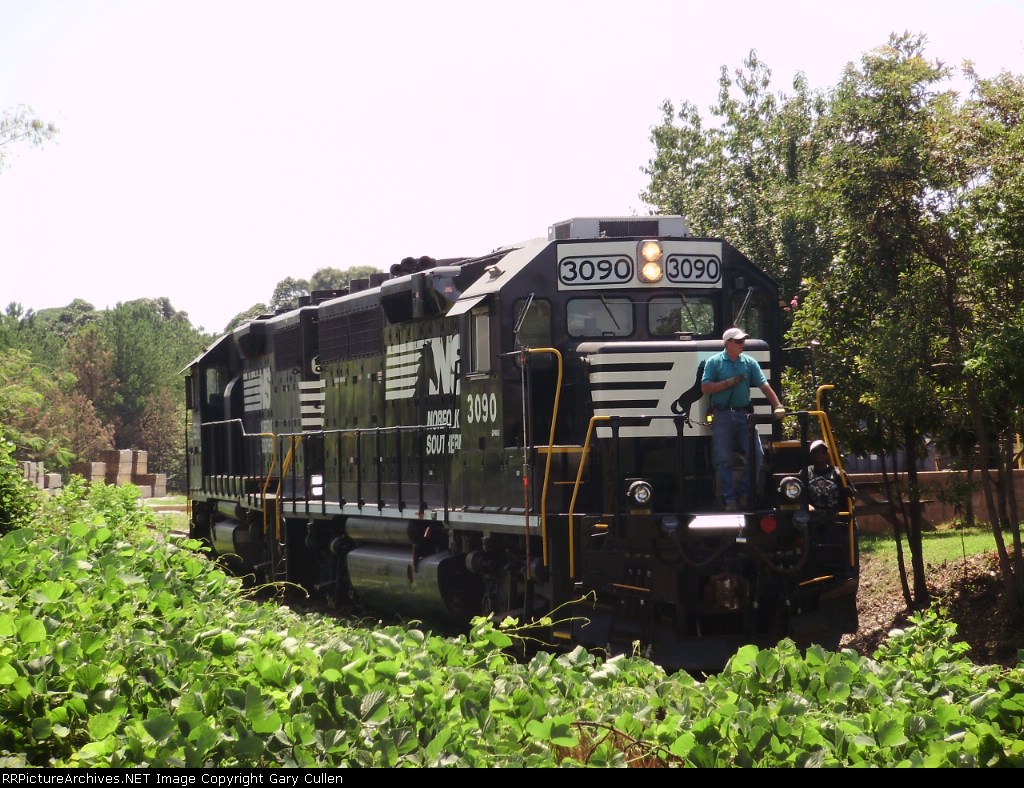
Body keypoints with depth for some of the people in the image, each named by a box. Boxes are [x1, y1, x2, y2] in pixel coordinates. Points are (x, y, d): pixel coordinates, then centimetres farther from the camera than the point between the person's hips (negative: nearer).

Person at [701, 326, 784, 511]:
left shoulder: (749, 362, 8)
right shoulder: (714, 362, 0)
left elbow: (764, 386, 1)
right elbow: (705, 388, -5)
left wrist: (778, 406, -10)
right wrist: (729, 382, -12)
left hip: (744, 414, 3)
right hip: (722, 415, -3)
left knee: (756, 454, -4)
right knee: (724, 460, -1)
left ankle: (744, 493, 11)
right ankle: (730, 499, 5)